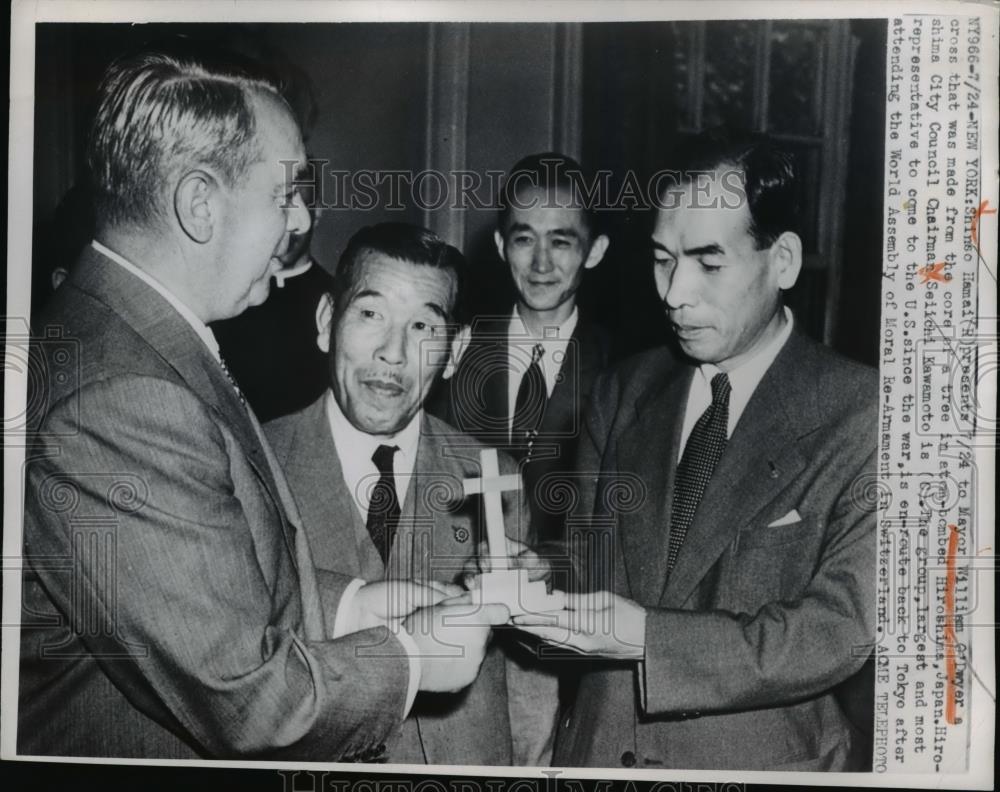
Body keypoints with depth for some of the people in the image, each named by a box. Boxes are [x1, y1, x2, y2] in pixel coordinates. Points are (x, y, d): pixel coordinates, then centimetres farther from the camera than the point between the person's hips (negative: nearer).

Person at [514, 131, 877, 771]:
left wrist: (650, 637, -24)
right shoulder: (624, 391, 2)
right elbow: (586, 545, 7)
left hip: (761, 759, -4)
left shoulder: (861, 414, -14)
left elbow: (842, 628, -17)